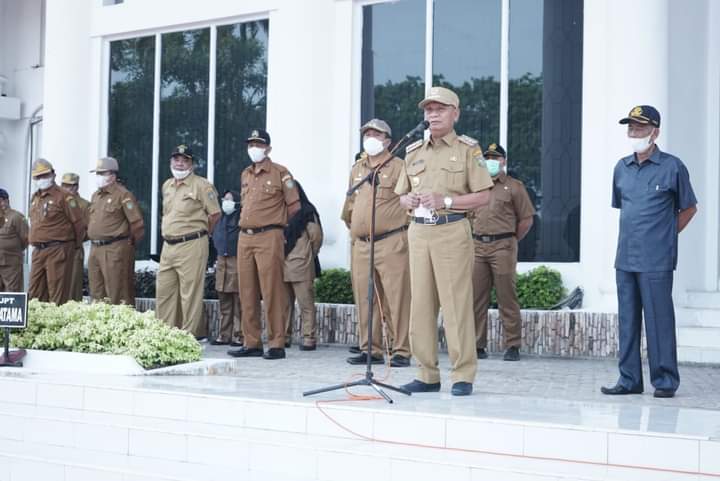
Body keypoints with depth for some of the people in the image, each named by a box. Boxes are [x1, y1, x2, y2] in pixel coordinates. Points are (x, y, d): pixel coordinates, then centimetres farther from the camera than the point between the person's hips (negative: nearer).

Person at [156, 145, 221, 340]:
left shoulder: (201, 185, -6)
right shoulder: (166, 186, 16)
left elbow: (215, 213, -4)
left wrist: (199, 232, 5)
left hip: (191, 245, -7)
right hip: (168, 246, 8)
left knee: (190, 292, -6)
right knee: (164, 290, 9)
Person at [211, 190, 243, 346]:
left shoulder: (241, 218, -7)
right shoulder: (220, 219, 16)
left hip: (236, 261, -8)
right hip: (222, 261, 8)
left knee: (238, 302, -5)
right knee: (224, 302, 11)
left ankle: (239, 336, 0)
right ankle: (224, 335, 17)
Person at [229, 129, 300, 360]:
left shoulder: (280, 173, -1)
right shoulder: (245, 175, 18)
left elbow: (294, 206, 0)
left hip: (269, 237, -6)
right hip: (245, 237, 7)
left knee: (272, 292, -7)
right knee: (247, 293, 7)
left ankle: (277, 345, -2)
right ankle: (252, 344, 13)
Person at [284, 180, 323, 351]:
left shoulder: (307, 211, 2)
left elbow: (316, 236, 1)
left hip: (300, 265, -6)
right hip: (282, 264, 6)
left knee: (306, 303, -5)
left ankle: (309, 338, -4)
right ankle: (284, 337, 12)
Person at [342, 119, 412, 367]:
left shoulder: (398, 167, -1)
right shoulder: (356, 169, 18)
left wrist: (404, 227, -3)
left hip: (392, 243, -6)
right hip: (361, 245, 6)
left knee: (396, 299, -7)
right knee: (364, 300, 8)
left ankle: (401, 351, -2)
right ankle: (370, 350, 15)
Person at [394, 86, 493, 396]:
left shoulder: (468, 149, 3)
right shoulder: (414, 152, 17)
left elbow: (483, 196, -3)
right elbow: (401, 196, 22)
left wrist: (445, 201, -14)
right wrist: (410, 201, -1)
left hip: (452, 231, -5)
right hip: (418, 231, 5)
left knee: (456, 303, -6)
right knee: (421, 304, 4)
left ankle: (463, 376, 0)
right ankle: (427, 374, 12)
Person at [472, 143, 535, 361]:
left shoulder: (514, 186, 4)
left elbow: (526, 219, 3)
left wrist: (511, 241, 3)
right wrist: (474, 238, 13)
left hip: (503, 247, -4)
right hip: (477, 246, 4)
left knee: (507, 298, -4)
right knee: (476, 298, 3)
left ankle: (512, 346, 1)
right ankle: (478, 345, 9)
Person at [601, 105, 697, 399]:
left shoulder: (672, 167, -3)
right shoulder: (621, 168, 11)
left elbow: (689, 208, 7)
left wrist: (666, 235, 6)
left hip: (656, 261, -5)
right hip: (625, 258, 5)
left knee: (659, 319, -3)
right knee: (627, 319, 9)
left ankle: (665, 381, 7)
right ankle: (629, 380, 17)